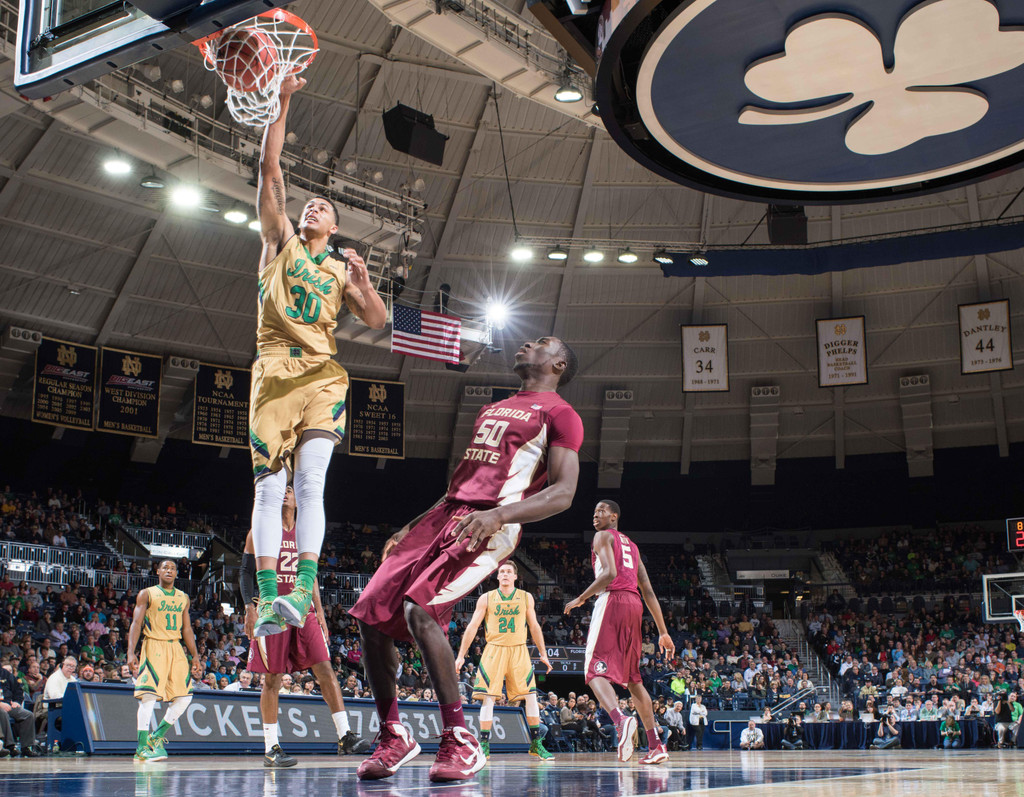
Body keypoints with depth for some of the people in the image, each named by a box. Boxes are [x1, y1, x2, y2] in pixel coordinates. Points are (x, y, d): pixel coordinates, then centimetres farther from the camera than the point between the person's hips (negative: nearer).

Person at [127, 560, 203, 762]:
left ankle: (157, 737, 15)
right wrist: (131, 653, -16)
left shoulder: (183, 598, 16)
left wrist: (195, 656, 12)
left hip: (176, 648, 6)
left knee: (185, 697, 1)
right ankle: (142, 747, -8)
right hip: (153, 647, -5)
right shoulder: (147, 594, 2)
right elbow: (136, 624, -5)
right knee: (149, 695, -14)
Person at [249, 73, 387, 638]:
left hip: (322, 374, 0)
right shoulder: (280, 241, 18)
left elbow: (376, 322, 11)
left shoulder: (341, 270, 21)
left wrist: (363, 280, -6)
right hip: (275, 369, 0)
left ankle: (303, 587, -23)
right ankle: (268, 597, -9)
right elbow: (269, 170, 9)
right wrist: (282, 105, 3)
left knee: (310, 481, -14)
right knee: (268, 487, -6)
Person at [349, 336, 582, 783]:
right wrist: (411, 528, 21)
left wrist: (499, 514, -25)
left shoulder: (559, 414, 2)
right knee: (371, 616, -1)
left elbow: (562, 494, -9)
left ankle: (460, 743, -16)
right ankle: (393, 738, 14)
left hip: (491, 524, -8)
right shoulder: (490, 411, 28)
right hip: (446, 514, 8)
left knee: (419, 610, -28)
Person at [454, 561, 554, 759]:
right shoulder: (486, 598, 2)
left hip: (519, 651, 1)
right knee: (488, 697, -7)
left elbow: (534, 627, 14)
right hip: (494, 650, -1)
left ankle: (536, 744, 8)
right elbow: (472, 627, 3)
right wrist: (461, 656, -1)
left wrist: (543, 653, 12)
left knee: (531, 696, -3)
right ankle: (484, 745, 1)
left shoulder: (526, 598, 6)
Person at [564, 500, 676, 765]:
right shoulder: (631, 545, 27)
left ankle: (620, 719, -40)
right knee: (632, 677, 15)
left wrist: (581, 598, -6)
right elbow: (649, 592, 21)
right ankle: (656, 746, 12)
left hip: (611, 600, -7)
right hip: (634, 605, 7)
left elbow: (609, 573, -15)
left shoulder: (603, 536, 5)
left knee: (596, 671, -11)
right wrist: (663, 632, 19)